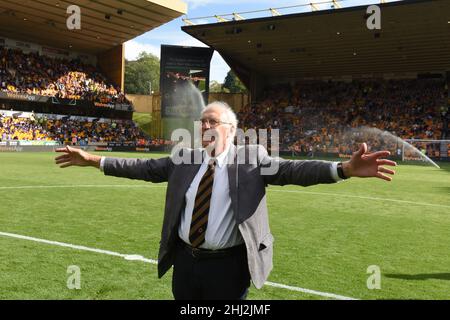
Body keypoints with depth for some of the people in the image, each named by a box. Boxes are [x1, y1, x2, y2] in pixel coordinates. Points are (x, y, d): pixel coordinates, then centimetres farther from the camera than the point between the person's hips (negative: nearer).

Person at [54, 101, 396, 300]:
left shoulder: (252, 157, -7)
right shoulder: (184, 159, 6)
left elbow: (292, 170, -17)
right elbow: (145, 168, 8)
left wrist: (345, 169, -32)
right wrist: (94, 160, 4)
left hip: (228, 266, -4)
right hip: (185, 260, 4)